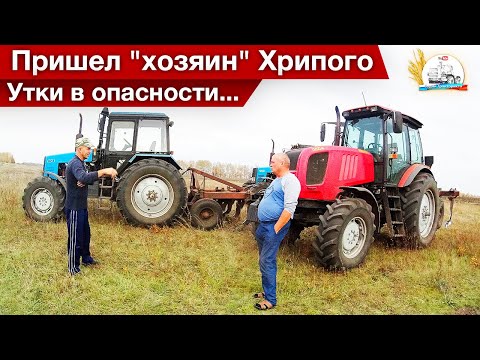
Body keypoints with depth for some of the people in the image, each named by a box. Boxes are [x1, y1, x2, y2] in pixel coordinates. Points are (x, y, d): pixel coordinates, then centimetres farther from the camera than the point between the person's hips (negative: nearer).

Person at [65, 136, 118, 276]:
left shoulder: (81, 163, 13)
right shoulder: (75, 163, -20)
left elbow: (89, 179, 8)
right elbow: (83, 178, -40)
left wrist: (85, 181, -15)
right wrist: (104, 171, -42)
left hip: (82, 206, 10)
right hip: (74, 208, -10)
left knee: (85, 234, 22)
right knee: (75, 238, -1)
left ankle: (86, 258, 40)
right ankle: (73, 269, 10)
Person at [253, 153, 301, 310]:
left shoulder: (290, 180, -14)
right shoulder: (277, 180, 17)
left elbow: (289, 208, -23)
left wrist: (275, 229, -22)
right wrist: (262, 226, 18)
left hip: (274, 226, -10)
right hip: (263, 225, 10)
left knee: (267, 262, -6)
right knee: (263, 260, 16)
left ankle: (271, 299, 4)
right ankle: (267, 291, 30)